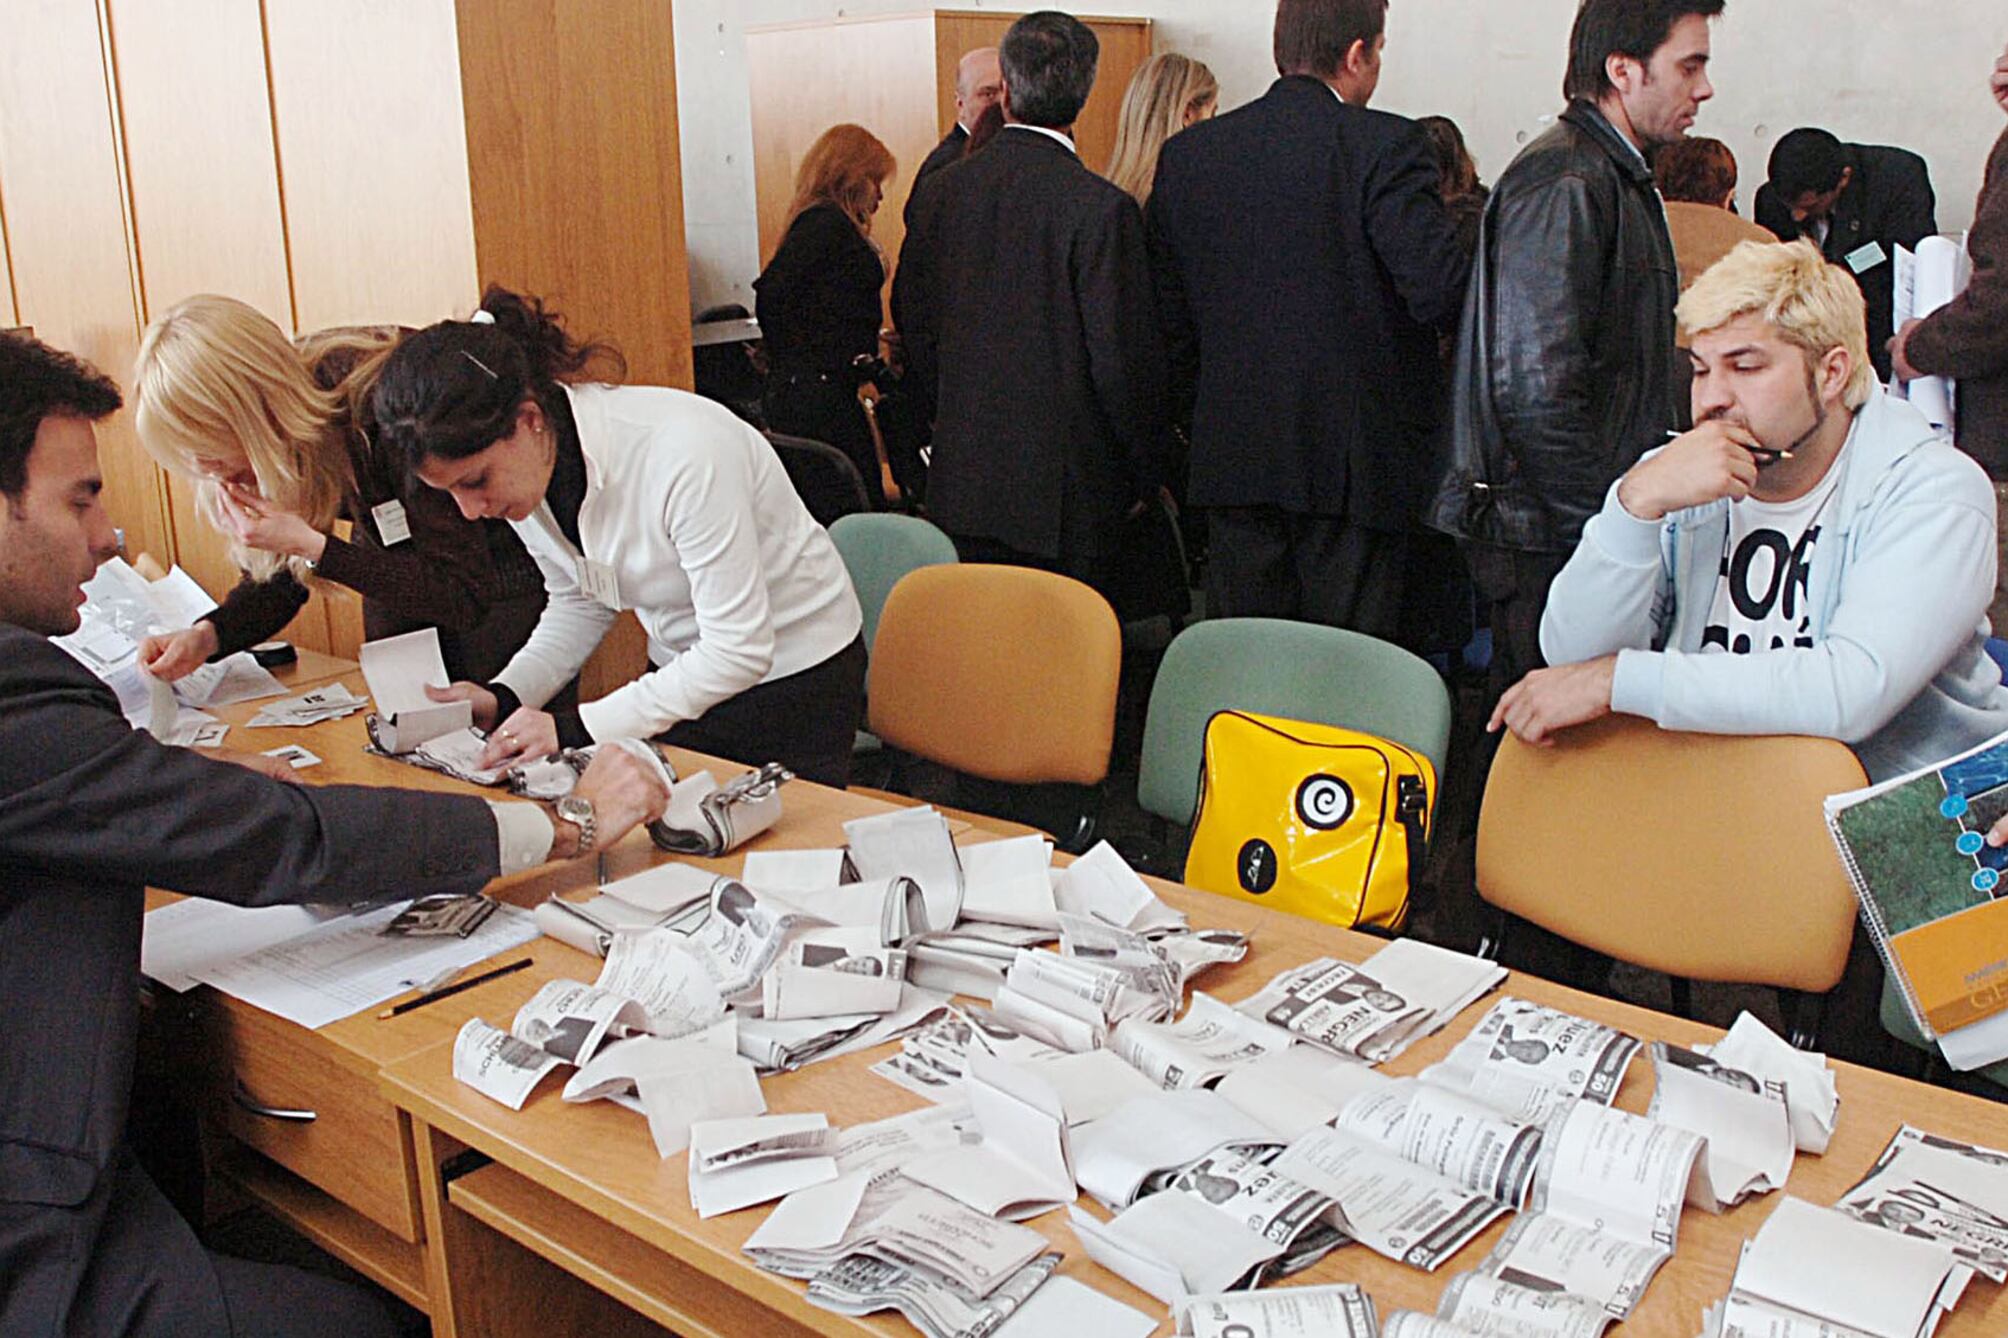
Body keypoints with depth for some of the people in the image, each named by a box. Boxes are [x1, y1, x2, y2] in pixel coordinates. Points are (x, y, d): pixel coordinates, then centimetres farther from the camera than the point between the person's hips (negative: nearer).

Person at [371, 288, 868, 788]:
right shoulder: (511, 470, -11)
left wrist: (574, 729, -31)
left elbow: (739, 650, -30)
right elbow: (580, 603, 4)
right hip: (684, 672, 6)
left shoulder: (682, 451, -34)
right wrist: (501, 696, -13)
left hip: (795, 679, -6)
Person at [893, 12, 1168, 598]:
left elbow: (912, 326, 11)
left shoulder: (942, 191, 3)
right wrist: (1147, 477, 1)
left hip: (962, 479, 5)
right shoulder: (1100, 207, -14)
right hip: (1066, 491, -5)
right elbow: (1124, 357, -13)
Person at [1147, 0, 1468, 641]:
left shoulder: (1187, 155, 7)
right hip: (1354, 458, -4)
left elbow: (1169, 316, 9)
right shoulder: (1385, 145, -9)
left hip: (1231, 456, 5)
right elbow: (1440, 291, -16)